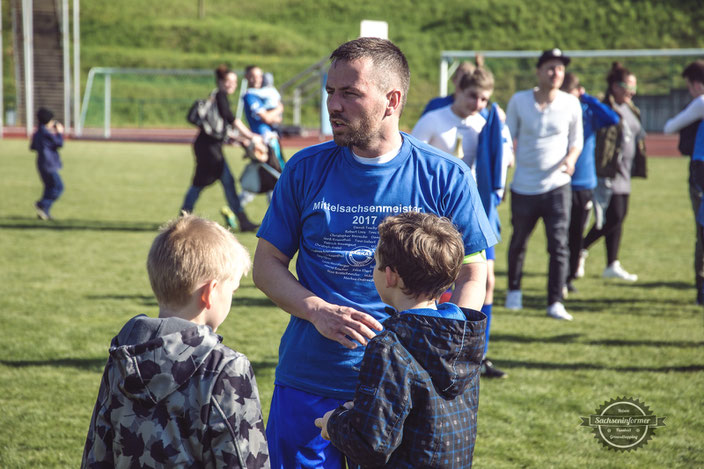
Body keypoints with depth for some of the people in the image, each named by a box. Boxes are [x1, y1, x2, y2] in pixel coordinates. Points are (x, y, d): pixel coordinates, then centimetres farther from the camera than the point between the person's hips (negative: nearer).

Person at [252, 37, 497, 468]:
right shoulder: (306, 170, 1)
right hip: (308, 383, 1)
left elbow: (473, 275, 2)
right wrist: (319, 312, -14)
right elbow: (267, 264, 5)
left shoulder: (446, 177, -3)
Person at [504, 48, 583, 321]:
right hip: (523, 186, 1)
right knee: (518, 242, 14)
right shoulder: (519, 101, 1)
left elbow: (576, 141, 10)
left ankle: (555, 303, -5)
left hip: (556, 186, -1)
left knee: (558, 244, -9)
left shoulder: (571, 104, 1)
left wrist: (571, 159, -11)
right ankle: (514, 291, 37)